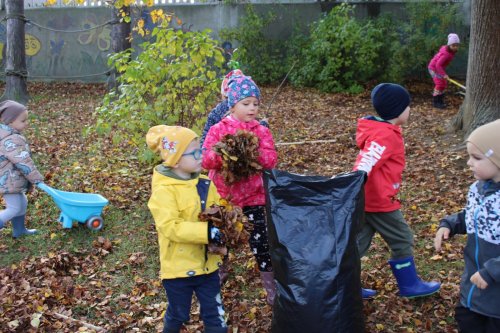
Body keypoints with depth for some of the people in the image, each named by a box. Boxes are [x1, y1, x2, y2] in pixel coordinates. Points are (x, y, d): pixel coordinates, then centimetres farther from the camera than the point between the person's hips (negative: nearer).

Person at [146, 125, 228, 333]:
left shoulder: (205, 184, 1)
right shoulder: (163, 190, -20)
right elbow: (170, 227, -29)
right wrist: (206, 232, -35)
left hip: (207, 263, 5)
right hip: (179, 267, -5)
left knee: (215, 315, 15)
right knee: (178, 315, 18)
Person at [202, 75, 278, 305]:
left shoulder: (261, 131, 0)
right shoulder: (218, 129, -2)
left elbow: (271, 160, -12)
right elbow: (205, 160, -10)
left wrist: (255, 152, -28)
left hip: (253, 196, 0)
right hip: (222, 195, 1)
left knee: (261, 242, 1)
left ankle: (273, 291, 17)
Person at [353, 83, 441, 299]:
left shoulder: (378, 129, 9)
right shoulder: (386, 135, -22)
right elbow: (364, 166, -32)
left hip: (367, 198, 9)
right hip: (380, 200, -9)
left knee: (358, 243, 14)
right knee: (402, 241, 9)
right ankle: (409, 285, 25)